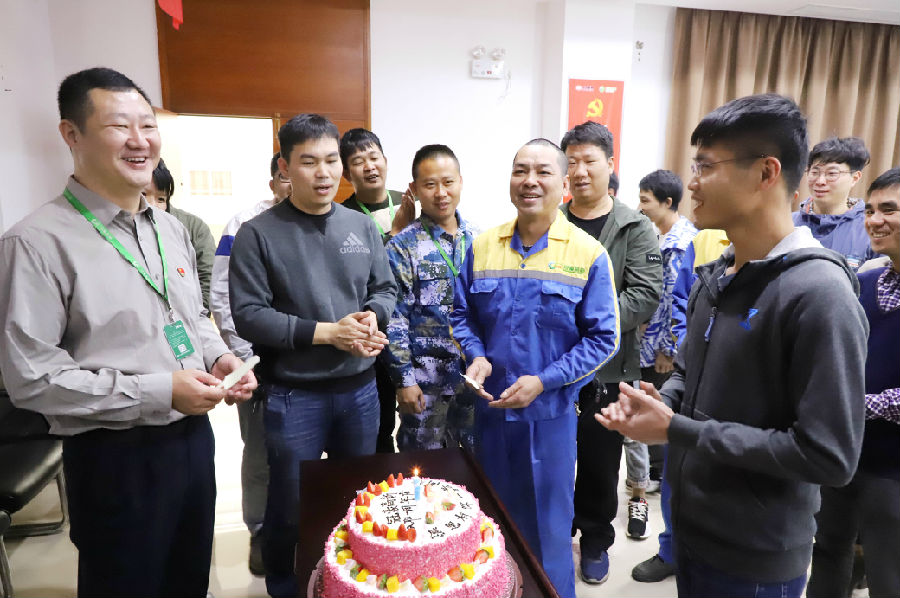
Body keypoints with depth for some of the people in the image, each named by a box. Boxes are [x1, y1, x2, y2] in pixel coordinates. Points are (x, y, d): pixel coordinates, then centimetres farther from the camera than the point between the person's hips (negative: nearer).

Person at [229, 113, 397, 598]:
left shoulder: (361, 226, 3)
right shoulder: (258, 234, -10)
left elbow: (385, 288, 10)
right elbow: (248, 315, -15)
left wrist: (372, 315, -13)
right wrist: (326, 332, -20)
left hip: (359, 387, 4)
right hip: (294, 395, -4)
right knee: (290, 507, 14)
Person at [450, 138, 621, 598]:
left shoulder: (589, 254, -9)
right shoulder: (482, 247, 1)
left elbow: (602, 339, -9)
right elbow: (462, 314, 8)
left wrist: (543, 381, -16)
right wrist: (477, 356, -10)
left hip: (550, 412, -3)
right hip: (491, 406, 3)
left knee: (548, 524, 14)